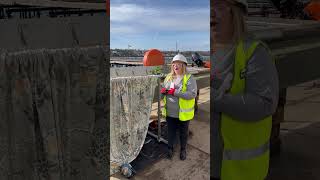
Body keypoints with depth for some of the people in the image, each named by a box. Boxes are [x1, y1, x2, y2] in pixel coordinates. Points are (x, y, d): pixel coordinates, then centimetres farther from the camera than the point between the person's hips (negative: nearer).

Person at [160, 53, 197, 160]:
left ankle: (183, 149, 40)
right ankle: (170, 148, 42)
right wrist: (163, 90, -12)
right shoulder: (169, 77, 4)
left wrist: (175, 92, -29)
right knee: (171, 131, 20)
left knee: (183, 133, 17)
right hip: (170, 112, 4)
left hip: (183, 113, -4)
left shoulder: (189, 78, -14)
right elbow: (163, 88, 14)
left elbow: (192, 94, -24)